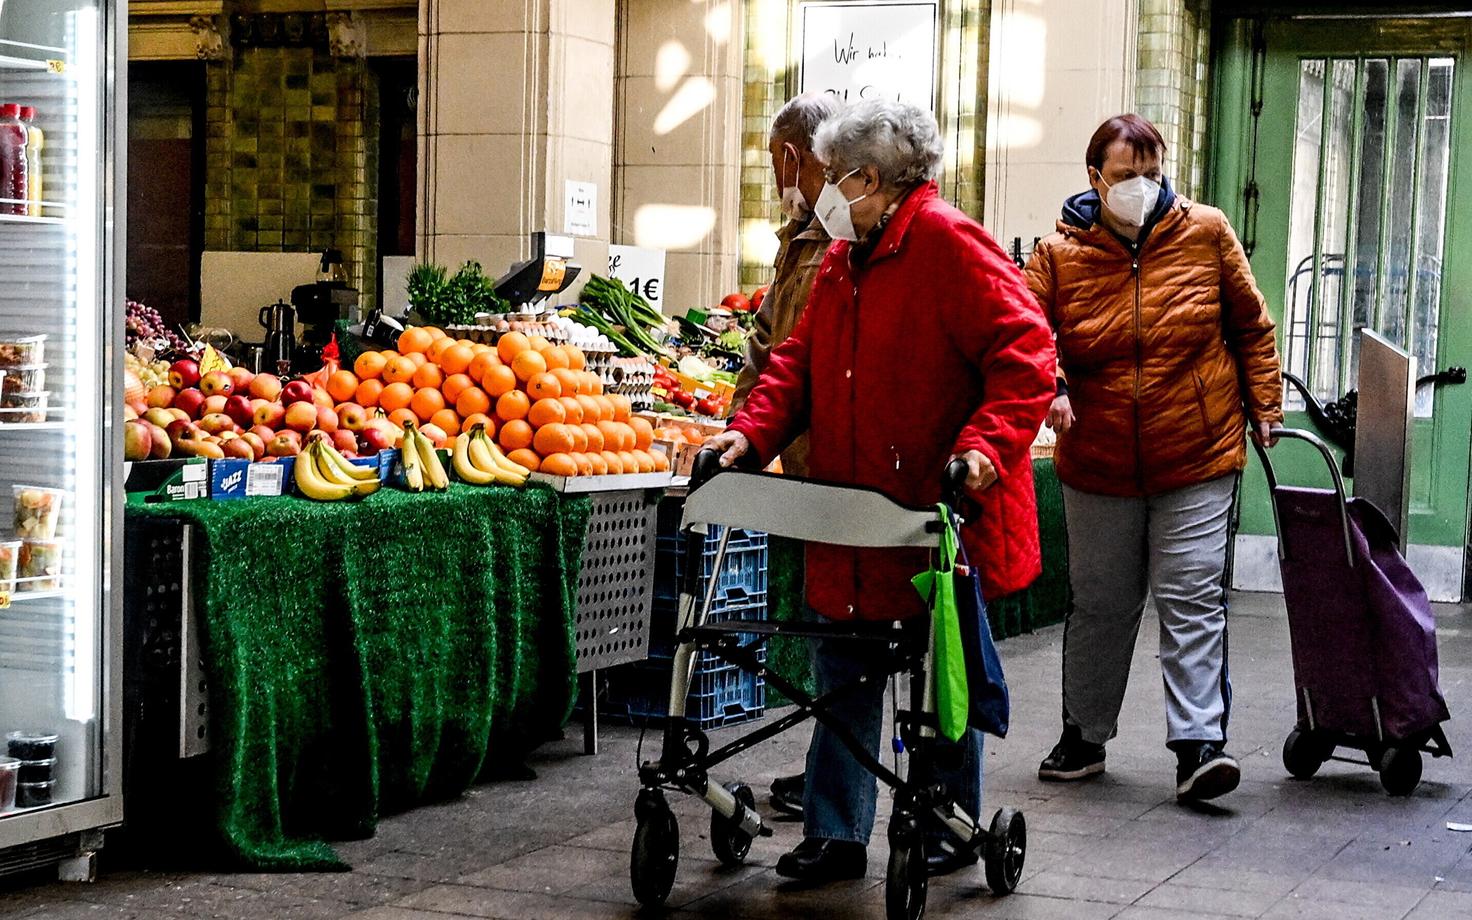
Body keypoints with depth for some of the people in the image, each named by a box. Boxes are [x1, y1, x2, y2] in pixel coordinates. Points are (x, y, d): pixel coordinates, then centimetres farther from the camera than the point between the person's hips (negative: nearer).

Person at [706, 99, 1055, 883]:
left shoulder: (950, 244, -13)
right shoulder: (842, 261, 14)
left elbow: (1024, 349, -19)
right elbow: (800, 361, 15)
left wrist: (987, 444, -29)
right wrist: (752, 431, 0)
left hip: (942, 513, -7)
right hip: (853, 517, 8)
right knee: (843, 671, 8)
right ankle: (836, 833, 15)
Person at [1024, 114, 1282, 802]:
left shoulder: (1205, 232, 0)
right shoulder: (1060, 253, -2)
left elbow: (1250, 324, 9)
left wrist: (1264, 405, 6)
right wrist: (1050, 385, -26)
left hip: (1199, 461, -1)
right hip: (1097, 464, 1)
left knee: (1192, 601, -7)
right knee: (1099, 604, 13)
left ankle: (1199, 745, -7)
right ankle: (1083, 736, 27)